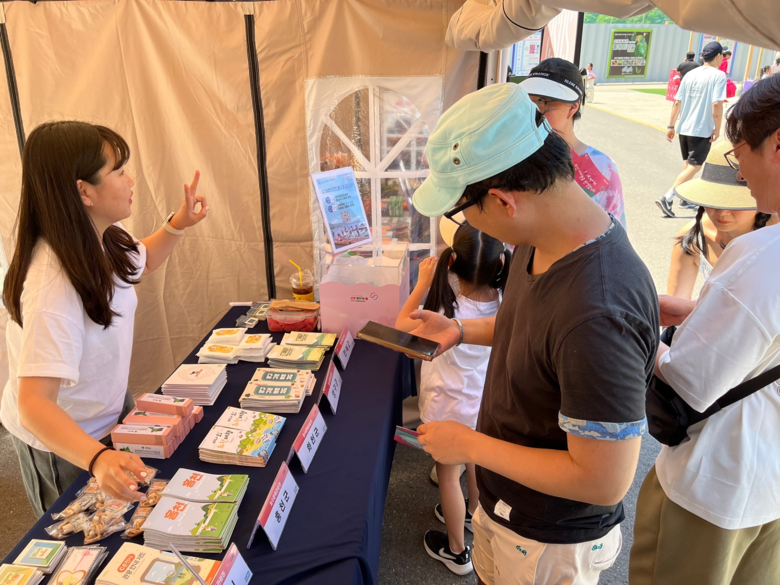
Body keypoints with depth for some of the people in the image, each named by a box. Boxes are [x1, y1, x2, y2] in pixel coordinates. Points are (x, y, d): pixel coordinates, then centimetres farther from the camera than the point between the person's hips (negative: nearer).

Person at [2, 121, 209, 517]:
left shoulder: (102, 241, -12)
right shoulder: (53, 286, -38)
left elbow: (139, 262, 13)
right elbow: (34, 405, -43)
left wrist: (177, 225, -5)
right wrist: (99, 459, -60)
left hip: (108, 410, 8)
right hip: (60, 439, -7)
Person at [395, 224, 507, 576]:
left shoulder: (446, 312, -34)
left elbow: (402, 326, -14)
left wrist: (424, 282, -9)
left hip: (450, 408, -5)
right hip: (486, 403, 5)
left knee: (448, 476, 17)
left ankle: (456, 551, 36)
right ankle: (473, 513, 58)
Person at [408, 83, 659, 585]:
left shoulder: (597, 314, -39)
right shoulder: (543, 240, -9)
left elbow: (605, 480, -32)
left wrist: (471, 445, -23)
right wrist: (462, 331, -3)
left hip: (549, 543, -7)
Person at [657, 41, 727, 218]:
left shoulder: (690, 74, 6)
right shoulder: (719, 75, -10)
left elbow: (677, 102, 5)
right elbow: (717, 105, -18)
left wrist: (671, 126, 10)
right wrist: (717, 129, -10)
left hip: (684, 128, 6)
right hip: (703, 130, -6)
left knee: (688, 163, 22)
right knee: (694, 167, -2)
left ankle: (686, 198, 33)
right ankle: (667, 198, -16)